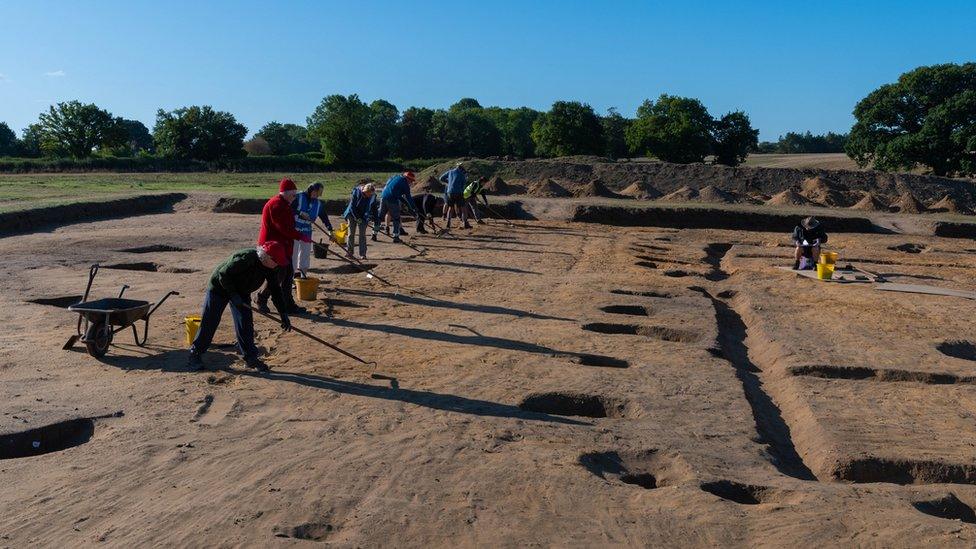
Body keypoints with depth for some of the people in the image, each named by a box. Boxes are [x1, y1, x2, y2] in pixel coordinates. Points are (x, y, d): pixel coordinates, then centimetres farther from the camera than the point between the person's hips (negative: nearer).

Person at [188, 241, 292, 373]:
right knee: (209, 323, 0)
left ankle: (250, 357, 6)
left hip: (241, 291, 6)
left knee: (245, 323, -2)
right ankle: (195, 353, 14)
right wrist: (233, 294, -26)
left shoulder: (271, 267, -16)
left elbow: (275, 290, -8)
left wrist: (284, 314, -10)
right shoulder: (244, 258, -37)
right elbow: (223, 274, -27)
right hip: (220, 287, -6)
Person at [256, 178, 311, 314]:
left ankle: (288, 304, 16)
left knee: (288, 273, 10)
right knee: (278, 275, -6)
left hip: (284, 245, 10)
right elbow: (284, 228, -25)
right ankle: (262, 298, 14)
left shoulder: (284, 205, 15)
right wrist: (301, 237, -22)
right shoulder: (276, 205, -19)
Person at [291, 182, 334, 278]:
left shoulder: (318, 203, 5)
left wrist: (330, 230, 4)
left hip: (307, 231, 5)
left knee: (306, 253, 8)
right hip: (295, 229, -5)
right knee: (293, 252, -1)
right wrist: (300, 213, -27)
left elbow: (324, 216, 8)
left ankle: (303, 274, 18)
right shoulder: (298, 197, -12)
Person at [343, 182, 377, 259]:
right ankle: (349, 252, 9)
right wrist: (357, 218, -17)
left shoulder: (373, 196, -14)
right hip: (352, 214, -1)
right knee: (351, 233, 1)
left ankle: (362, 254, 0)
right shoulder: (356, 192, -21)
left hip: (363, 216, 1)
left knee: (362, 234, -3)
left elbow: (373, 209, -5)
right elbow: (352, 206, -16)